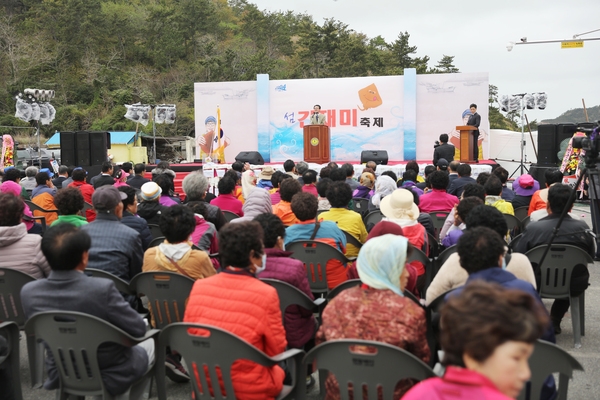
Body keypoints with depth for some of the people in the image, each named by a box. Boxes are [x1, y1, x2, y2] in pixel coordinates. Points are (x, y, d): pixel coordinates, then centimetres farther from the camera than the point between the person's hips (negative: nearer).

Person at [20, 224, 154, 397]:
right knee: (149, 343, 28)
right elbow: (138, 329, -20)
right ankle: (131, 394, 48)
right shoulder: (102, 289, -32)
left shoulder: (28, 292, -16)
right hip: (110, 376, -4)